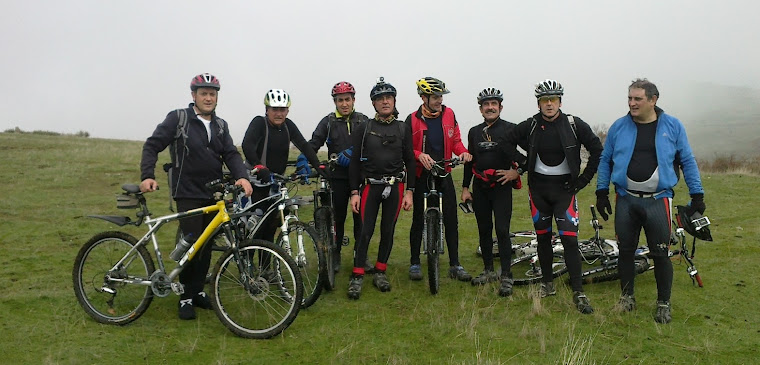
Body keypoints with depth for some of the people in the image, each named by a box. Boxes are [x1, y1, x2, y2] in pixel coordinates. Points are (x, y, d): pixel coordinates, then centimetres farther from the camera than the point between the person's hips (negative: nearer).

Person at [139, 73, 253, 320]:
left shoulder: (220, 125, 12)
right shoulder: (178, 119, -2)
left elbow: (231, 154, 1)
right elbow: (152, 146, -3)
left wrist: (242, 176, -18)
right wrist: (147, 176, -18)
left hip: (214, 195, 5)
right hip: (188, 194, -5)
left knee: (207, 245, 10)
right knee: (192, 244, -9)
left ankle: (198, 291, 24)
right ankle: (186, 298, 6)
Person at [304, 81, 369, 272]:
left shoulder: (363, 121, 7)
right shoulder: (328, 122, 4)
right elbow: (314, 142, -7)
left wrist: (350, 152, -23)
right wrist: (304, 157, -26)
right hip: (338, 177, -1)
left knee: (361, 217, 5)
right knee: (337, 217, 7)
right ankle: (335, 255, 20)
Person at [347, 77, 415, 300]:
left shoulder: (403, 129, 7)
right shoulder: (364, 129, 2)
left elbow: (410, 162, 7)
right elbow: (355, 162, 1)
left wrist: (409, 192, 0)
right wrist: (354, 192, -5)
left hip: (395, 187, 2)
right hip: (370, 186, -2)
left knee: (388, 232, 7)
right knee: (365, 232, -6)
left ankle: (380, 272, 21)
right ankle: (357, 277, 2)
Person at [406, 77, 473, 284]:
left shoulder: (449, 114, 3)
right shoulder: (413, 120, -6)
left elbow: (455, 140, 10)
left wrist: (463, 152, -10)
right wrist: (420, 155, -22)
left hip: (444, 174, 3)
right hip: (422, 175, -2)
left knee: (451, 220, 2)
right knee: (418, 220, 5)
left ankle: (455, 264, 12)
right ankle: (414, 263, 18)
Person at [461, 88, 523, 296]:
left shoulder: (511, 129, -3)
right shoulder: (474, 132, 11)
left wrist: (517, 171, -15)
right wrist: (465, 188, 13)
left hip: (501, 186, -5)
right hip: (480, 187, 5)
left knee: (502, 231, -10)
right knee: (484, 230, 10)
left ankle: (506, 277, -5)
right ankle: (488, 271, 24)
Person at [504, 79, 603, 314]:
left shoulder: (574, 125, -7)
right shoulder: (530, 126, -2)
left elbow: (597, 151, -1)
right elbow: (506, 143, 10)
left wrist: (583, 179, -4)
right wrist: (521, 167, 6)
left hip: (564, 188, -2)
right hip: (539, 187, 2)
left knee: (569, 239, -9)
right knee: (543, 237, 10)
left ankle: (578, 293, -4)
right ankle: (547, 283, 25)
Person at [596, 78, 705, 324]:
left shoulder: (672, 126, 0)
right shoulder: (619, 127, 2)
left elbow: (687, 161, 5)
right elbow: (605, 160, 9)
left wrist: (697, 194, 2)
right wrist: (602, 192, 4)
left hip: (658, 201, -1)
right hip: (625, 200, 2)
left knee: (660, 254, 3)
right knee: (626, 251, 9)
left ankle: (663, 303, 19)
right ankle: (627, 297, 25)